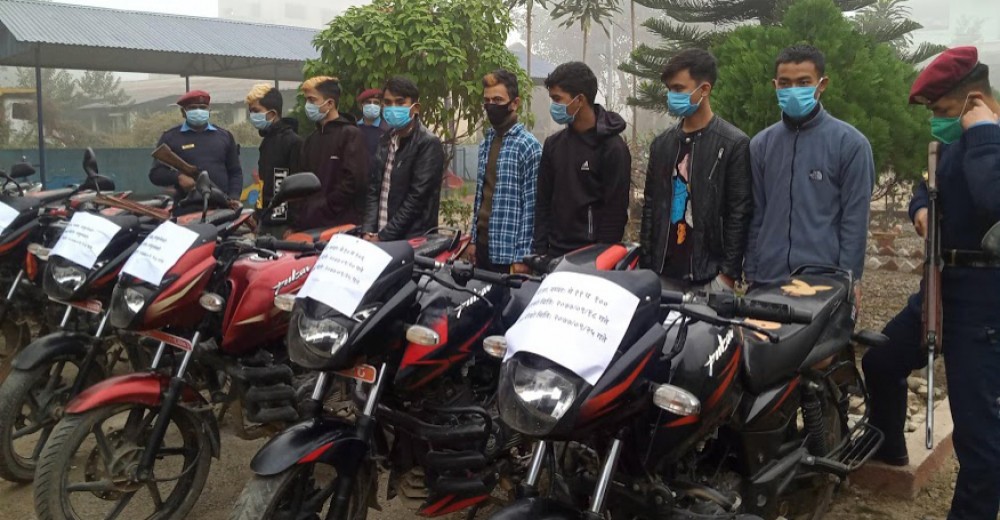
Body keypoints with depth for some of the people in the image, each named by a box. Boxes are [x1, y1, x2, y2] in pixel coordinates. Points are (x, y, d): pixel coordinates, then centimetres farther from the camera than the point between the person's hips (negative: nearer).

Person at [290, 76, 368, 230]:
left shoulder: (350, 134, -4)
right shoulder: (312, 139, 19)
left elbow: (354, 180, -15)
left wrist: (324, 207, -11)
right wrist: (296, 222, 6)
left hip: (341, 225, -7)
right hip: (310, 225, 7)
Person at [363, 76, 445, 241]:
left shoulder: (429, 144, -10)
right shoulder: (385, 141, 13)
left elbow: (416, 197, -15)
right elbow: (374, 189, 12)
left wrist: (383, 237, -15)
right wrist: (369, 232, -1)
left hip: (414, 240, -6)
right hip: (380, 235, 6)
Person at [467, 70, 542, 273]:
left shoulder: (529, 146, -11)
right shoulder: (486, 143, 13)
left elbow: (531, 205, -13)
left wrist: (522, 255, -16)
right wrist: (473, 239, 14)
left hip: (508, 249, -7)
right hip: (483, 244, 7)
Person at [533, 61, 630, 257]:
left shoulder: (612, 148, -7)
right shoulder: (553, 144, 10)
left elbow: (616, 212, -9)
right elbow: (543, 203, 13)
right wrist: (540, 251, 5)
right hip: (555, 256, 5)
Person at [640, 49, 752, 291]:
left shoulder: (734, 144, -4)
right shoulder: (662, 143, 11)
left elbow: (739, 214, -7)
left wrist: (729, 273, -10)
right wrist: (645, 265, 9)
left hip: (709, 276, -5)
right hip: (663, 274, 5)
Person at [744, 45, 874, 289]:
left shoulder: (849, 142, -4)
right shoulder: (761, 144, 6)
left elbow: (855, 220, -5)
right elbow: (755, 216, 8)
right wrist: (751, 274, 5)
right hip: (768, 279, 3)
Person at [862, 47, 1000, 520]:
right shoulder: (959, 140, 12)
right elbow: (931, 186, 27)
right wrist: (921, 207, 3)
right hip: (947, 280, 10)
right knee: (881, 361, 21)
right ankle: (886, 448, 44)